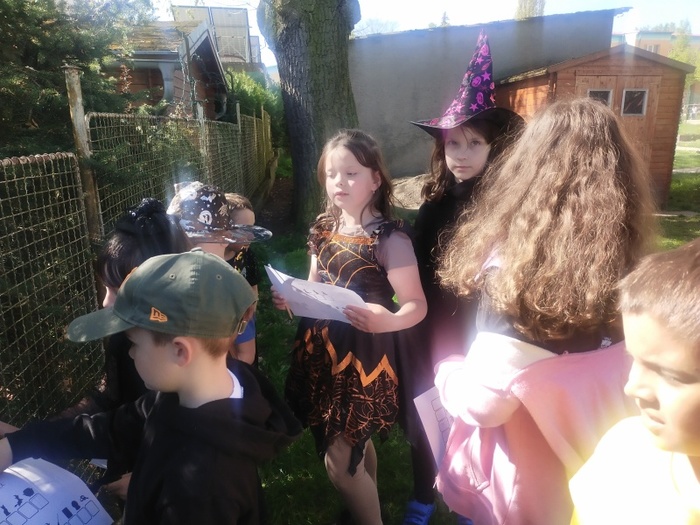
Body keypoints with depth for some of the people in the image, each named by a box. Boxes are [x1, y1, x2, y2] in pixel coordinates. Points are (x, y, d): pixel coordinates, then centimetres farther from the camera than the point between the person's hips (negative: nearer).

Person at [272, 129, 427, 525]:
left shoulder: (390, 237, -16)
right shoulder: (323, 228, 4)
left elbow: (417, 304, -17)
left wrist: (388, 322, -37)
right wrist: (290, 297, -7)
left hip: (365, 356, -6)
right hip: (323, 350, 7)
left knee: (340, 462, 0)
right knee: (356, 443, 23)